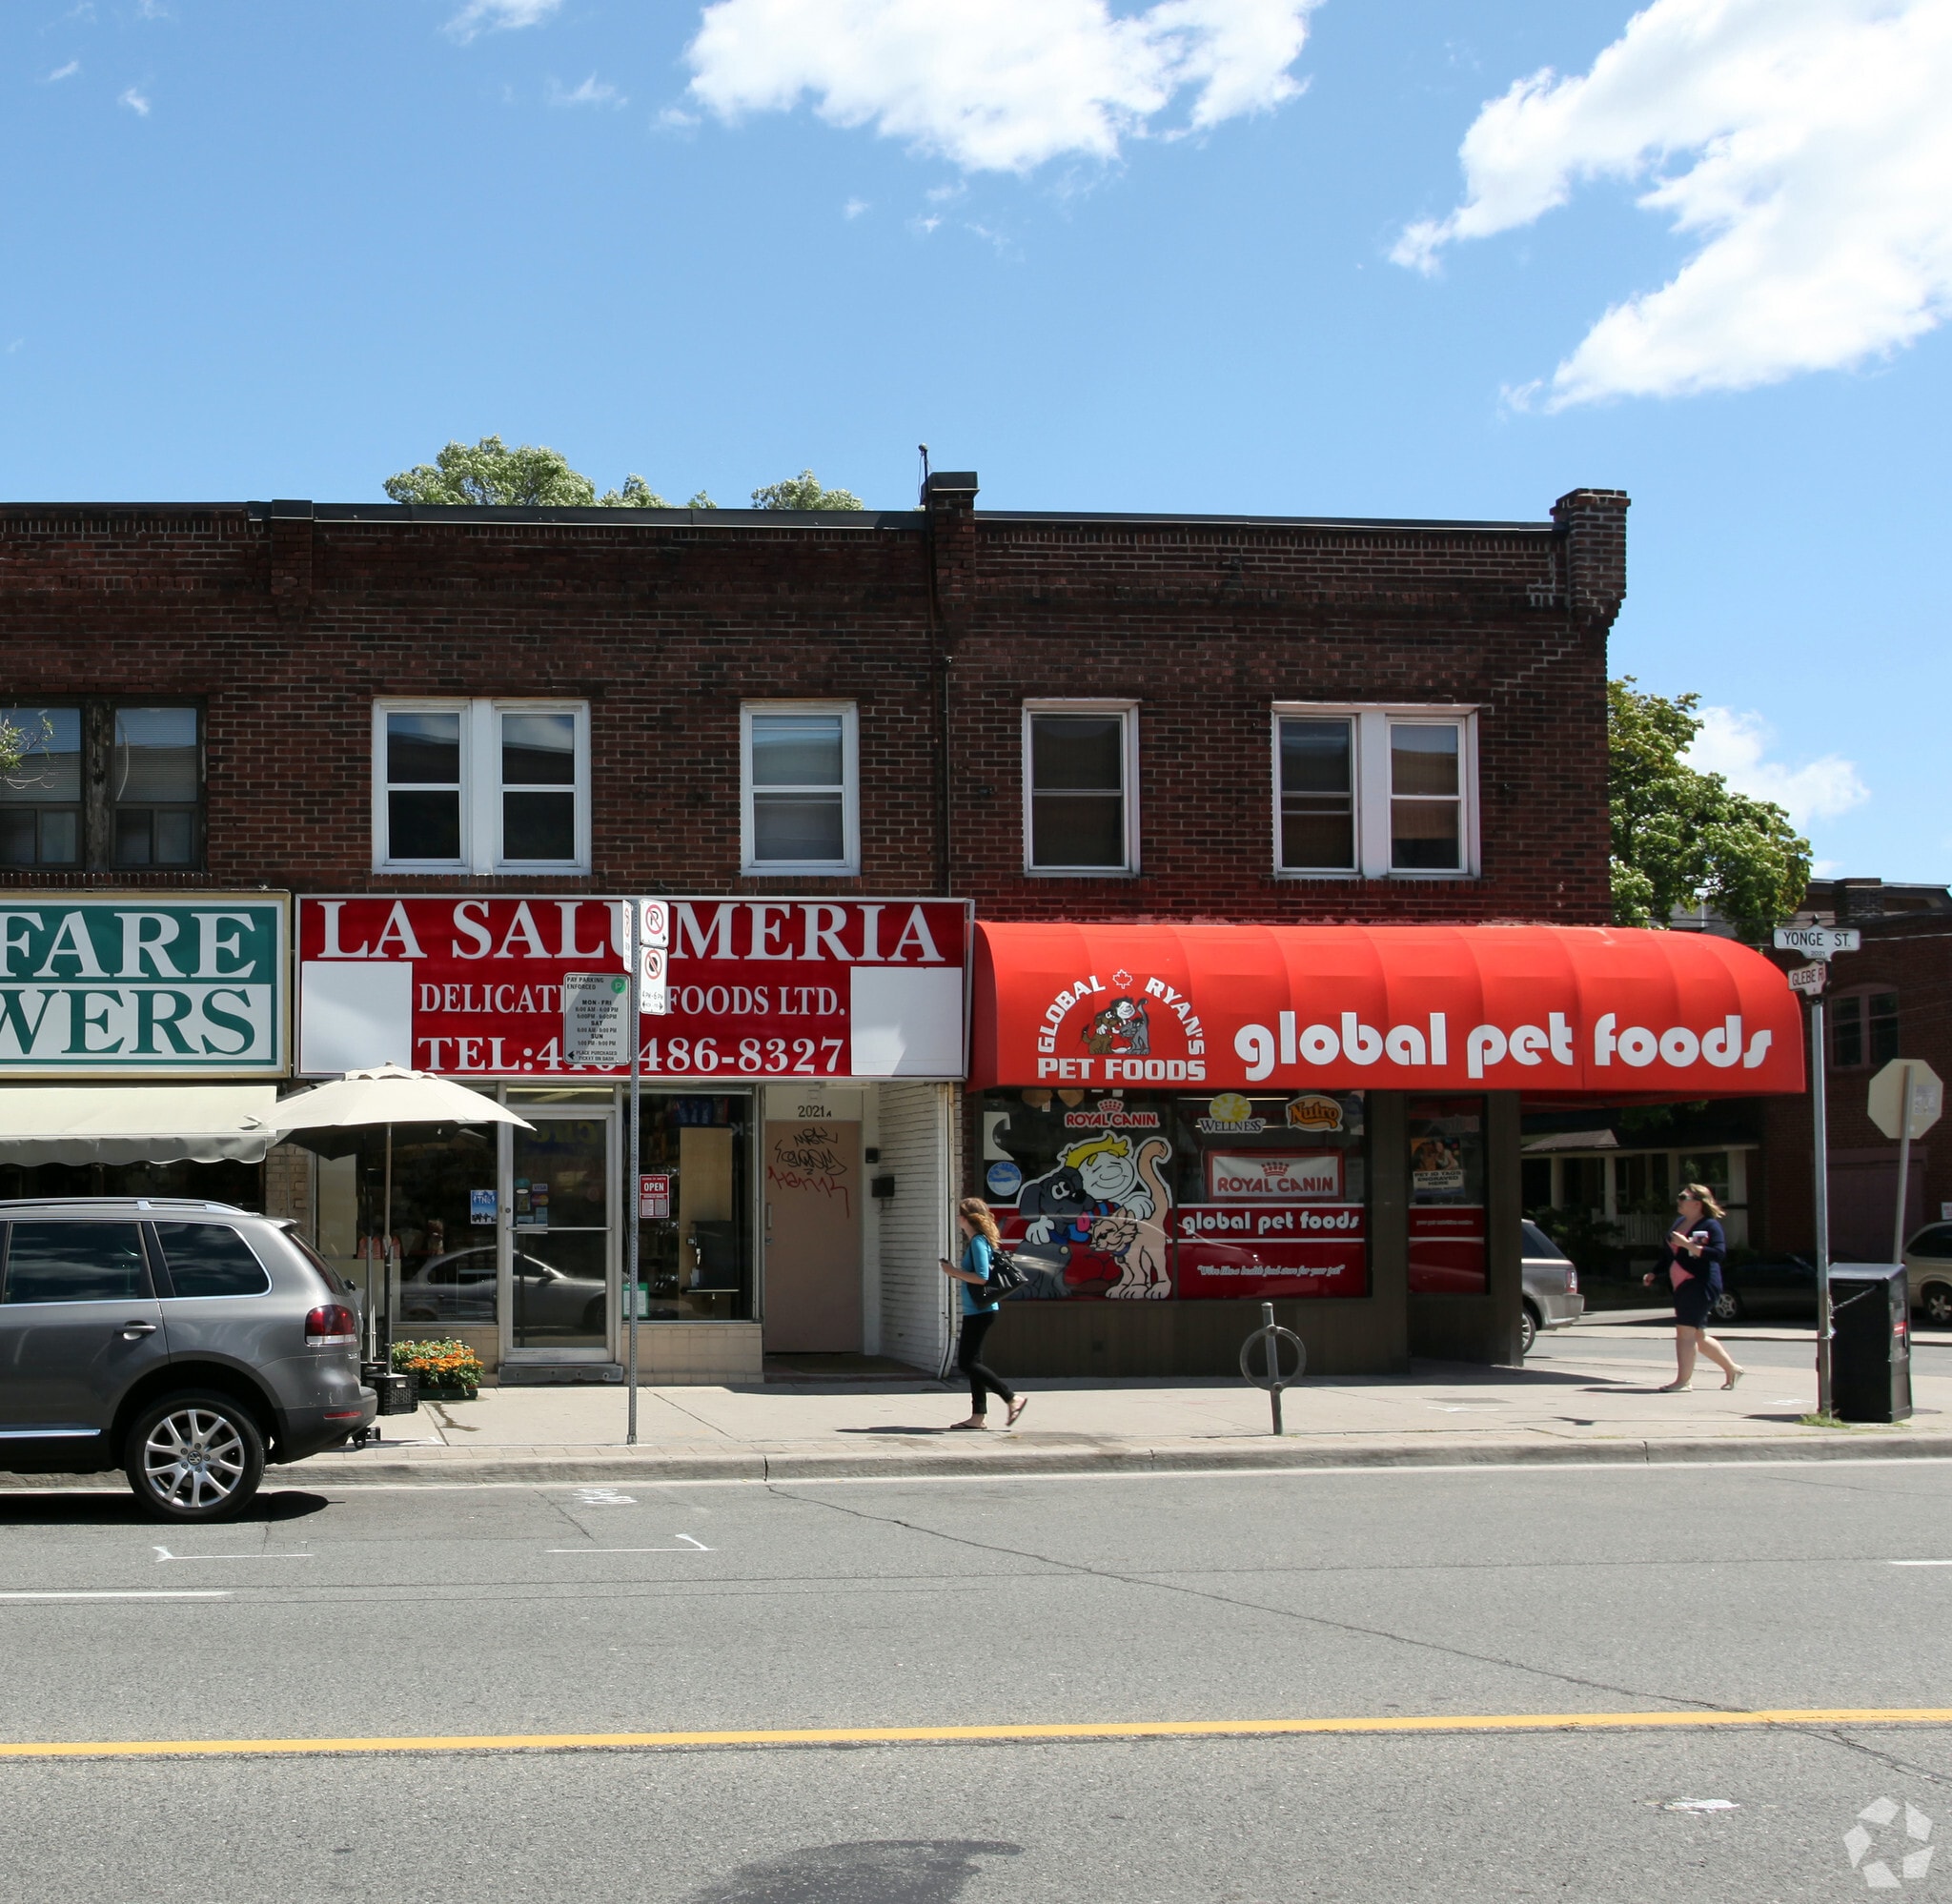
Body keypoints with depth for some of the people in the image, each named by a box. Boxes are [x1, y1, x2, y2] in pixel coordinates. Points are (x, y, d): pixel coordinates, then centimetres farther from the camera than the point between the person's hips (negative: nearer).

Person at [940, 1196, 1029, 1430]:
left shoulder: (978, 1242, -15)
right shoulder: (974, 1241, 15)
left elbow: (982, 1277, -23)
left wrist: (955, 1272, -15)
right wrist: (955, 1271, 8)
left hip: (980, 1311, -10)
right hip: (975, 1311, 10)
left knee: (967, 1363, -8)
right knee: (972, 1362, 10)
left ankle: (1013, 1398, -6)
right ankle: (979, 1416, 12)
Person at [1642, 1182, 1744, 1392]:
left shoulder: (1710, 1225, -9)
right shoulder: (1679, 1222, 16)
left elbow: (1719, 1254, -21)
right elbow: (1669, 1254, 25)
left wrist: (1688, 1245, -26)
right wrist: (1654, 1274, 16)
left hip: (1700, 1284, -9)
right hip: (1682, 1286, 9)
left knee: (1686, 1330, -12)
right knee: (1698, 1335, 13)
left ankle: (1683, 1380, -9)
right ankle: (1732, 1369, 27)